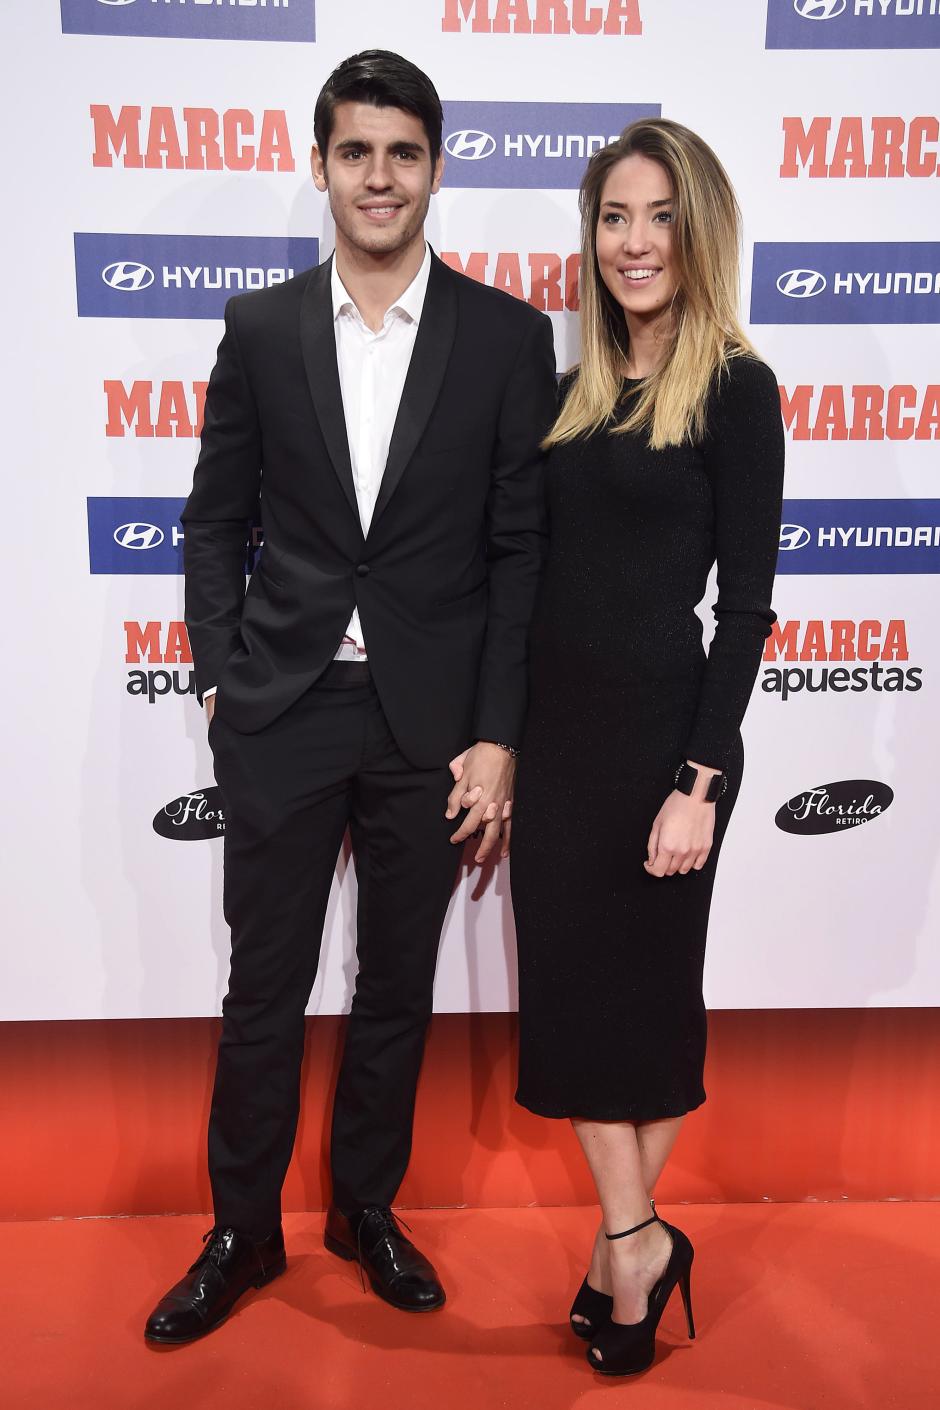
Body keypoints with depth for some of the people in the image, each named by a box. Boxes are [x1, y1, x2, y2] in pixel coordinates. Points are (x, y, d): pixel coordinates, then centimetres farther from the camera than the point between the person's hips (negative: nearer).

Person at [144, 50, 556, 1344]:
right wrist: (222, 680, -1)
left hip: (430, 722, 0)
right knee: (263, 989, 10)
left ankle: (367, 1208, 37)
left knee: (400, 986, 14)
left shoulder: (508, 337, 0)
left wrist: (498, 736, -6)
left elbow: (520, 547, -2)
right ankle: (243, 1232, 31)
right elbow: (216, 523, 8)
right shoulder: (260, 330, 4)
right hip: (284, 712, 1)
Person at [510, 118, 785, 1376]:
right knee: (571, 984, 10)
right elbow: (548, 574, 11)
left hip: (661, 729, -6)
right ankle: (638, 1244, 27)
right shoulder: (577, 388, 11)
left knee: (648, 983, 8)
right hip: (556, 728, 6)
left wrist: (701, 779, -16)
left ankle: (624, 1241, 28)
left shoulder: (737, 390, -6)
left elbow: (747, 602, -10)